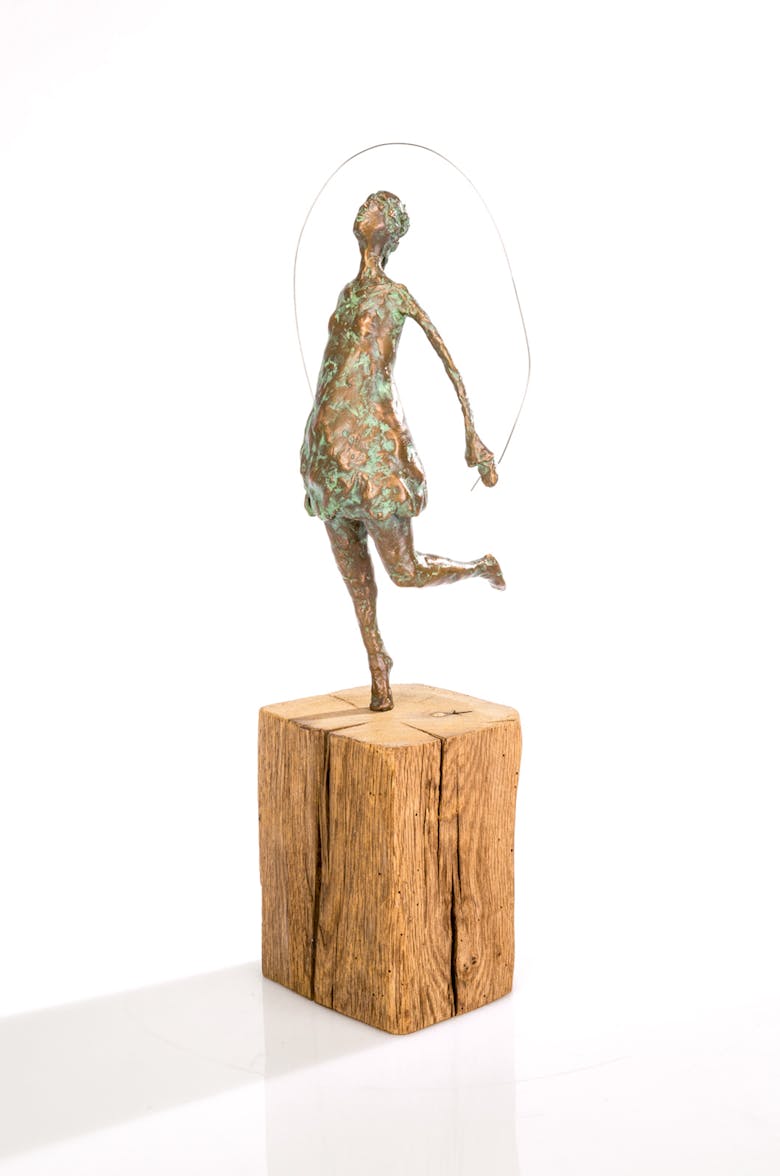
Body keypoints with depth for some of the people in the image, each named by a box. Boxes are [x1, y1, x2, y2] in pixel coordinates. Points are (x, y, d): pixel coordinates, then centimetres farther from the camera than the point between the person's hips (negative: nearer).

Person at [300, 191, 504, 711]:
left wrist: (474, 439, -11)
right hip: (331, 441, 7)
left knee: (406, 571, -3)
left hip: (374, 438, -7)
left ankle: (482, 566, 25)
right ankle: (378, 667, 19)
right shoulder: (348, 292, 17)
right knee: (353, 571, 8)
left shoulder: (395, 293, -5)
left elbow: (450, 361, -8)